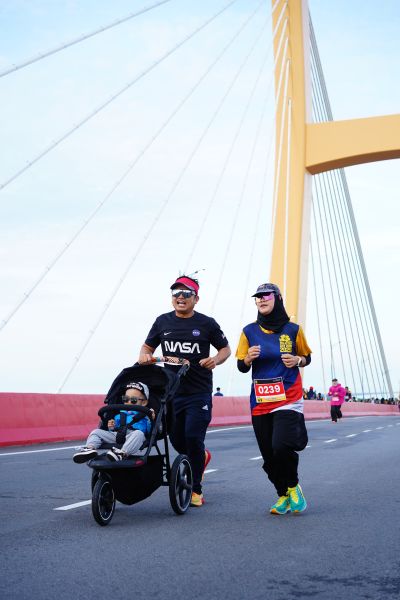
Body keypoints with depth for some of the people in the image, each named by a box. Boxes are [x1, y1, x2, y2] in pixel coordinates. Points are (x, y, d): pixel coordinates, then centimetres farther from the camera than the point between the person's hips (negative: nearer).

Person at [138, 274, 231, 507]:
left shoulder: (206, 324, -1)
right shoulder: (163, 322, 7)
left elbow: (226, 348, 8)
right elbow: (148, 346, 16)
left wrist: (216, 360, -13)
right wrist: (144, 356, -7)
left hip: (199, 392, -4)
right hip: (171, 391, 4)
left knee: (193, 437, -11)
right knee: (176, 439, 11)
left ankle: (195, 489, 5)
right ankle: (202, 456, 45)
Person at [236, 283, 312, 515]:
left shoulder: (293, 329, 2)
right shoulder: (249, 331, 5)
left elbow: (307, 357, 14)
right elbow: (242, 367, 8)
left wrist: (297, 360, -9)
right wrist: (249, 358, -14)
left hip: (289, 398, -3)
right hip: (260, 401, 3)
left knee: (281, 446, -20)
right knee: (269, 455, 5)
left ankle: (293, 487, 8)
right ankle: (283, 495, 27)